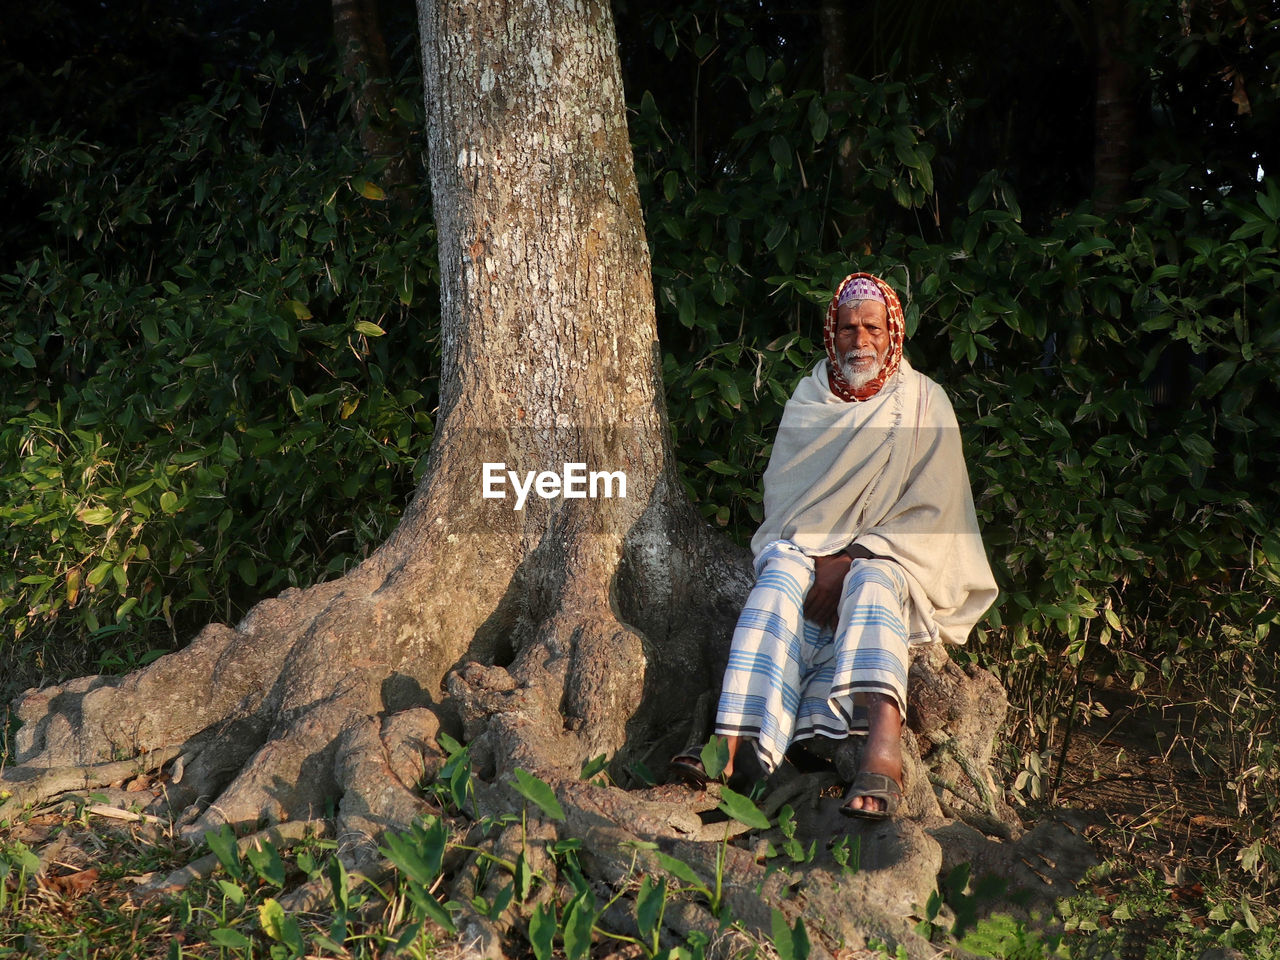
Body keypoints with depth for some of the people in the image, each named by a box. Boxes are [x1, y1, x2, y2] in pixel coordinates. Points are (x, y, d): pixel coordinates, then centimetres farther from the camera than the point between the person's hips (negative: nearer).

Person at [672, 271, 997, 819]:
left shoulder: (925, 404, 6)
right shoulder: (809, 400, 14)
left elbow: (932, 512, -4)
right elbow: (782, 496, 7)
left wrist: (851, 560, -17)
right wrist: (820, 560, -13)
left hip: (893, 561, -2)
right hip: (809, 549, 2)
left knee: (869, 584, -37)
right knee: (782, 577, -32)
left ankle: (883, 747, -62)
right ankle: (741, 744, -51)